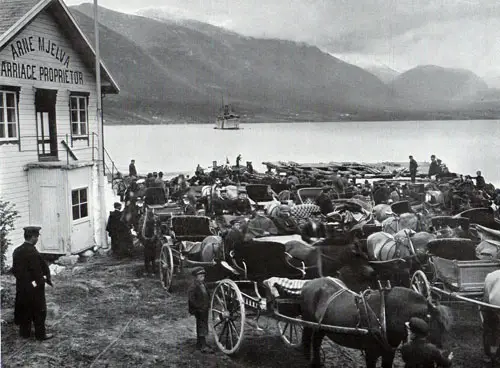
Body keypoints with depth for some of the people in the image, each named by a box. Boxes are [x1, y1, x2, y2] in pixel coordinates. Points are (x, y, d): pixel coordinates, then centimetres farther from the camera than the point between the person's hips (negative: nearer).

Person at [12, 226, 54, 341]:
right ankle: (40, 334, 18)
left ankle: (24, 332, 32)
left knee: (24, 310, 20)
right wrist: (47, 279, -6)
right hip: (34, 288, -7)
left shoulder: (17, 251, -1)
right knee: (39, 311, 8)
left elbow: (14, 270, 6)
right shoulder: (32, 253, -25)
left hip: (21, 287, 8)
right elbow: (38, 271, -22)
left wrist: (22, 279, 13)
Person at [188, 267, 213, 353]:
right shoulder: (193, 287, -15)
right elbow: (191, 300, -19)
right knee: (202, 327, -10)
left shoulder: (203, 285, 11)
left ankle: (199, 344, 25)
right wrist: (199, 307, -19)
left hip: (204, 310, 8)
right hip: (199, 310, -8)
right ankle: (203, 346, -11)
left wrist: (208, 305, 12)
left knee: (201, 327, 15)